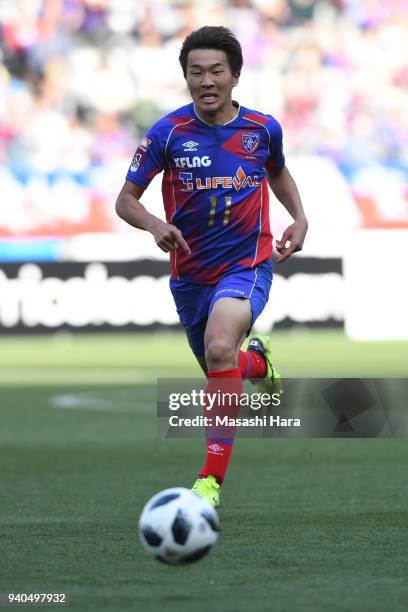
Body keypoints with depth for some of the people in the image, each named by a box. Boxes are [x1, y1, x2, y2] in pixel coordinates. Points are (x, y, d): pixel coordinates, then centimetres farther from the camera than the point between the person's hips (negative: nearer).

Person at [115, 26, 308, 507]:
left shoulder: (263, 128, -4)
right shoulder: (168, 133, -10)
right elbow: (125, 199, -4)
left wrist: (299, 219, 2)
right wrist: (156, 226, -25)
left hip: (246, 265, -2)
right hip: (190, 274, 2)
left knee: (220, 349, -30)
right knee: (221, 373, 16)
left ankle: (212, 478, -27)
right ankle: (257, 361, 56)